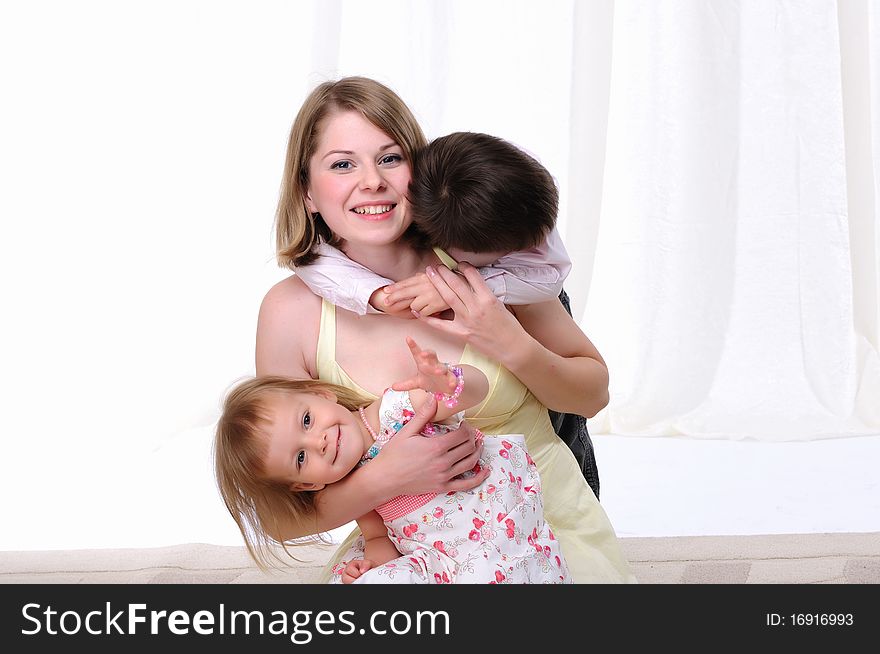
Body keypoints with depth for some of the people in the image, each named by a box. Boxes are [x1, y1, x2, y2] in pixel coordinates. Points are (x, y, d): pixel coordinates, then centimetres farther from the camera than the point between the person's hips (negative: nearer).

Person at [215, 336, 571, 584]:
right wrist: (374, 562, -16)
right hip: (435, 559, 4)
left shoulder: (396, 410, -17)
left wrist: (448, 383, -50)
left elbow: (477, 386, -27)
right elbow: (378, 537, 8)